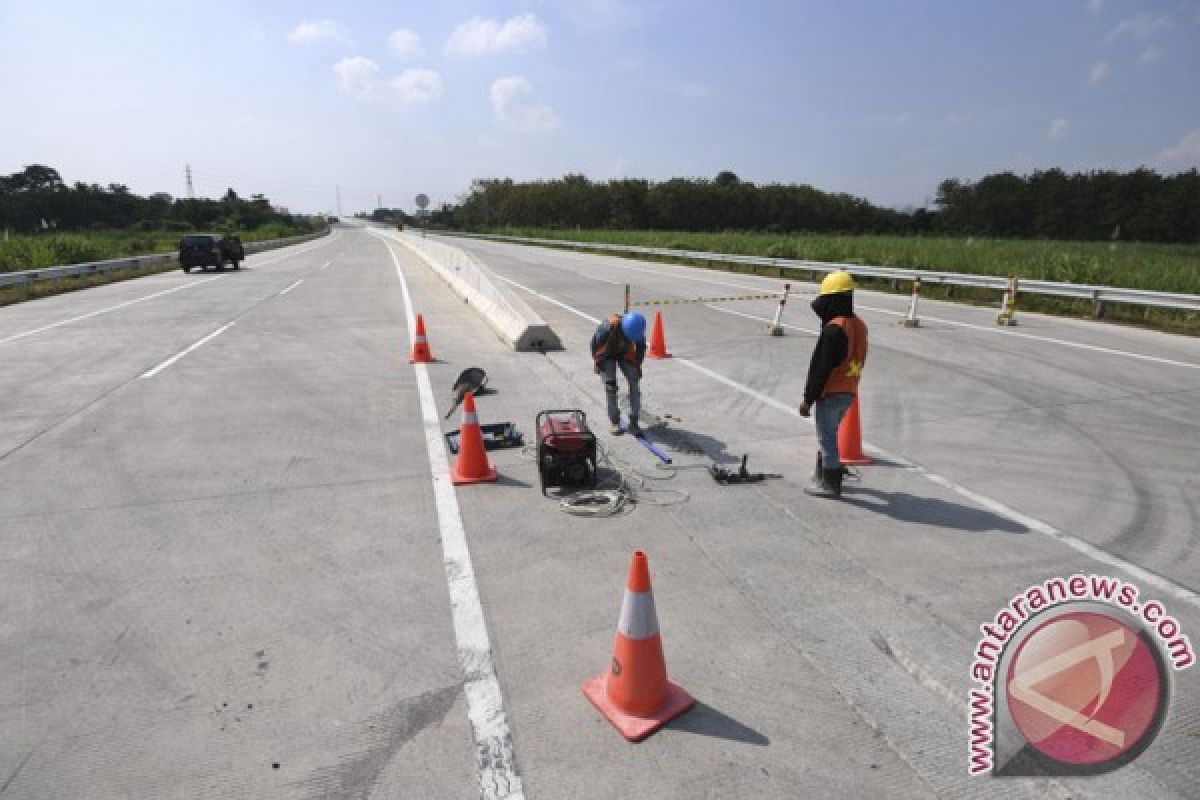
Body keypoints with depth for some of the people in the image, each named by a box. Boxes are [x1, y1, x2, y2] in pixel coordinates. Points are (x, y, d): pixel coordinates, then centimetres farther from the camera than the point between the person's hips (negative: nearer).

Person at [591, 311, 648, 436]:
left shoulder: (637, 327, -26)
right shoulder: (609, 326, -37)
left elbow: (641, 346, -5)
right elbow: (595, 342, -19)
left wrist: (638, 365, 0)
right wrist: (597, 361, -8)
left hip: (625, 354, 3)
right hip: (607, 354, -3)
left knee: (634, 385, -8)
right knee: (610, 387, -10)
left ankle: (633, 423, -2)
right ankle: (615, 422, 2)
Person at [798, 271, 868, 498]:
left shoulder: (834, 329, -21)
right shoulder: (860, 326, 8)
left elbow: (822, 368, -21)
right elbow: (858, 362, 14)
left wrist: (808, 398, -17)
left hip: (830, 394, -9)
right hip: (849, 392, 9)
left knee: (827, 438, 2)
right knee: (828, 435, 22)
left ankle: (830, 483, 11)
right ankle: (822, 474, 36)